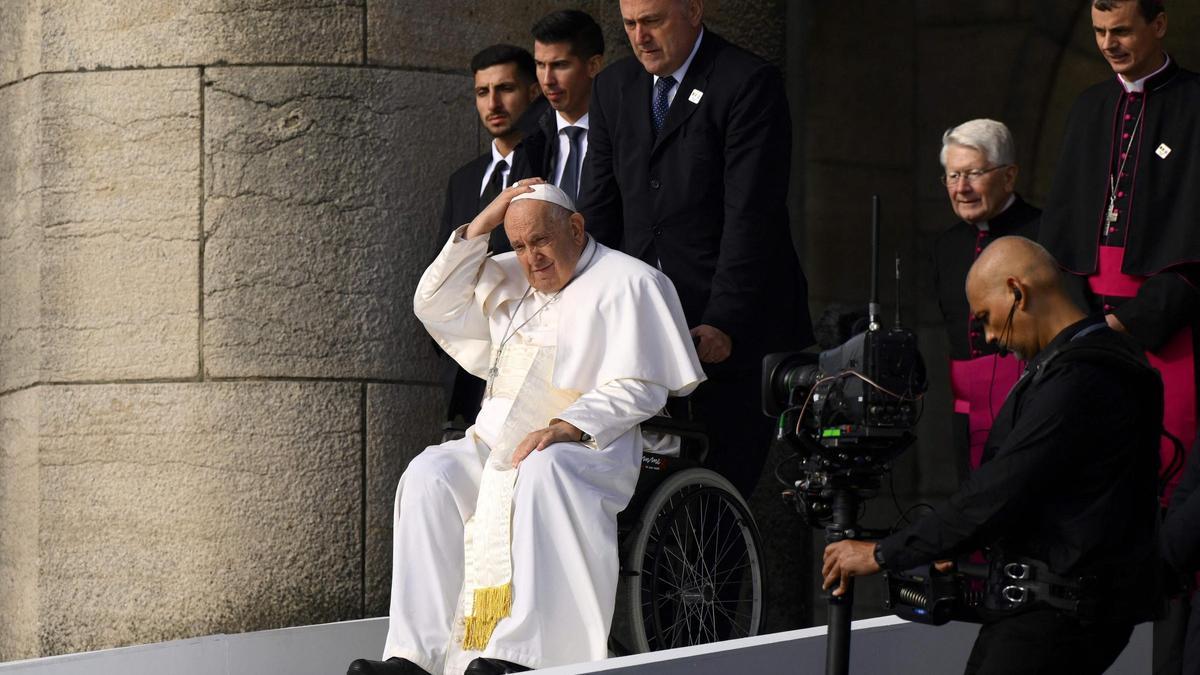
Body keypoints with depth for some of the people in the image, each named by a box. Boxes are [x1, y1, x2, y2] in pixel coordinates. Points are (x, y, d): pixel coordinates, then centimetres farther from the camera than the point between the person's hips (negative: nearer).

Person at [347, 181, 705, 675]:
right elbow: (434, 304, 15)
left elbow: (640, 388, -8)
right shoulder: (508, 279, 22)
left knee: (544, 471, -39)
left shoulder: (626, 282, 0)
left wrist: (568, 428, -23)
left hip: (592, 446, -6)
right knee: (431, 474, -22)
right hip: (498, 442, 6)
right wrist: (481, 225, 7)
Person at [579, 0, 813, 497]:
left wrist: (722, 324, -20)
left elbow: (750, 217, -13)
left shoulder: (748, 83, -6)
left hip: (731, 328, -5)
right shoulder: (614, 88, 14)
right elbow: (599, 209, 14)